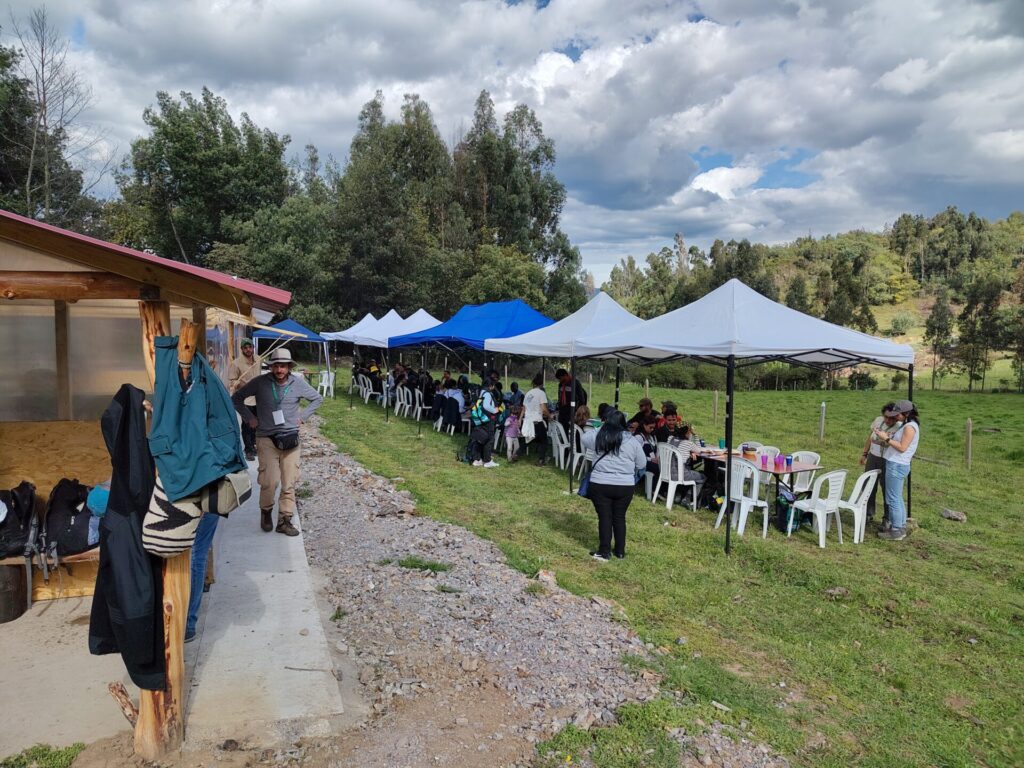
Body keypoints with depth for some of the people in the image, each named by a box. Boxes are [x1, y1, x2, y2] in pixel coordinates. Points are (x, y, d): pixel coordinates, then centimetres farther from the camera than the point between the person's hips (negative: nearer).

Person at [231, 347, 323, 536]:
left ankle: (285, 520, 14)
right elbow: (236, 398, 8)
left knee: (289, 483, 3)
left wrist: (303, 416, 6)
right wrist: (250, 418, 2)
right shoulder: (260, 382, -5)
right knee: (269, 482, -8)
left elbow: (317, 398, 16)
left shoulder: (298, 383, 0)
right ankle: (266, 511, 21)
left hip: (290, 438, 2)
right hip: (266, 439, -2)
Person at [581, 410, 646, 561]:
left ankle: (604, 552, 9)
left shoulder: (598, 437, -3)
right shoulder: (632, 441, -2)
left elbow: (584, 439, 19)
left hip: (600, 485, -1)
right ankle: (620, 551, 23)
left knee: (604, 518, 5)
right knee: (620, 517, 14)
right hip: (625, 486, 1)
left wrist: (600, 428, 23)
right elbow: (642, 464, 5)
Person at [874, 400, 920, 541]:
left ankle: (896, 532, 0)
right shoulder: (904, 425, 16)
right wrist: (886, 437, 1)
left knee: (893, 499, -5)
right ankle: (901, 528, 23)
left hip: (897, 466, -10)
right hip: (896, 465, 10)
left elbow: (902, 447, -19)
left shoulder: (910, 427, -14)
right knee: (897, 498, 16)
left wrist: (886, 438, -17)